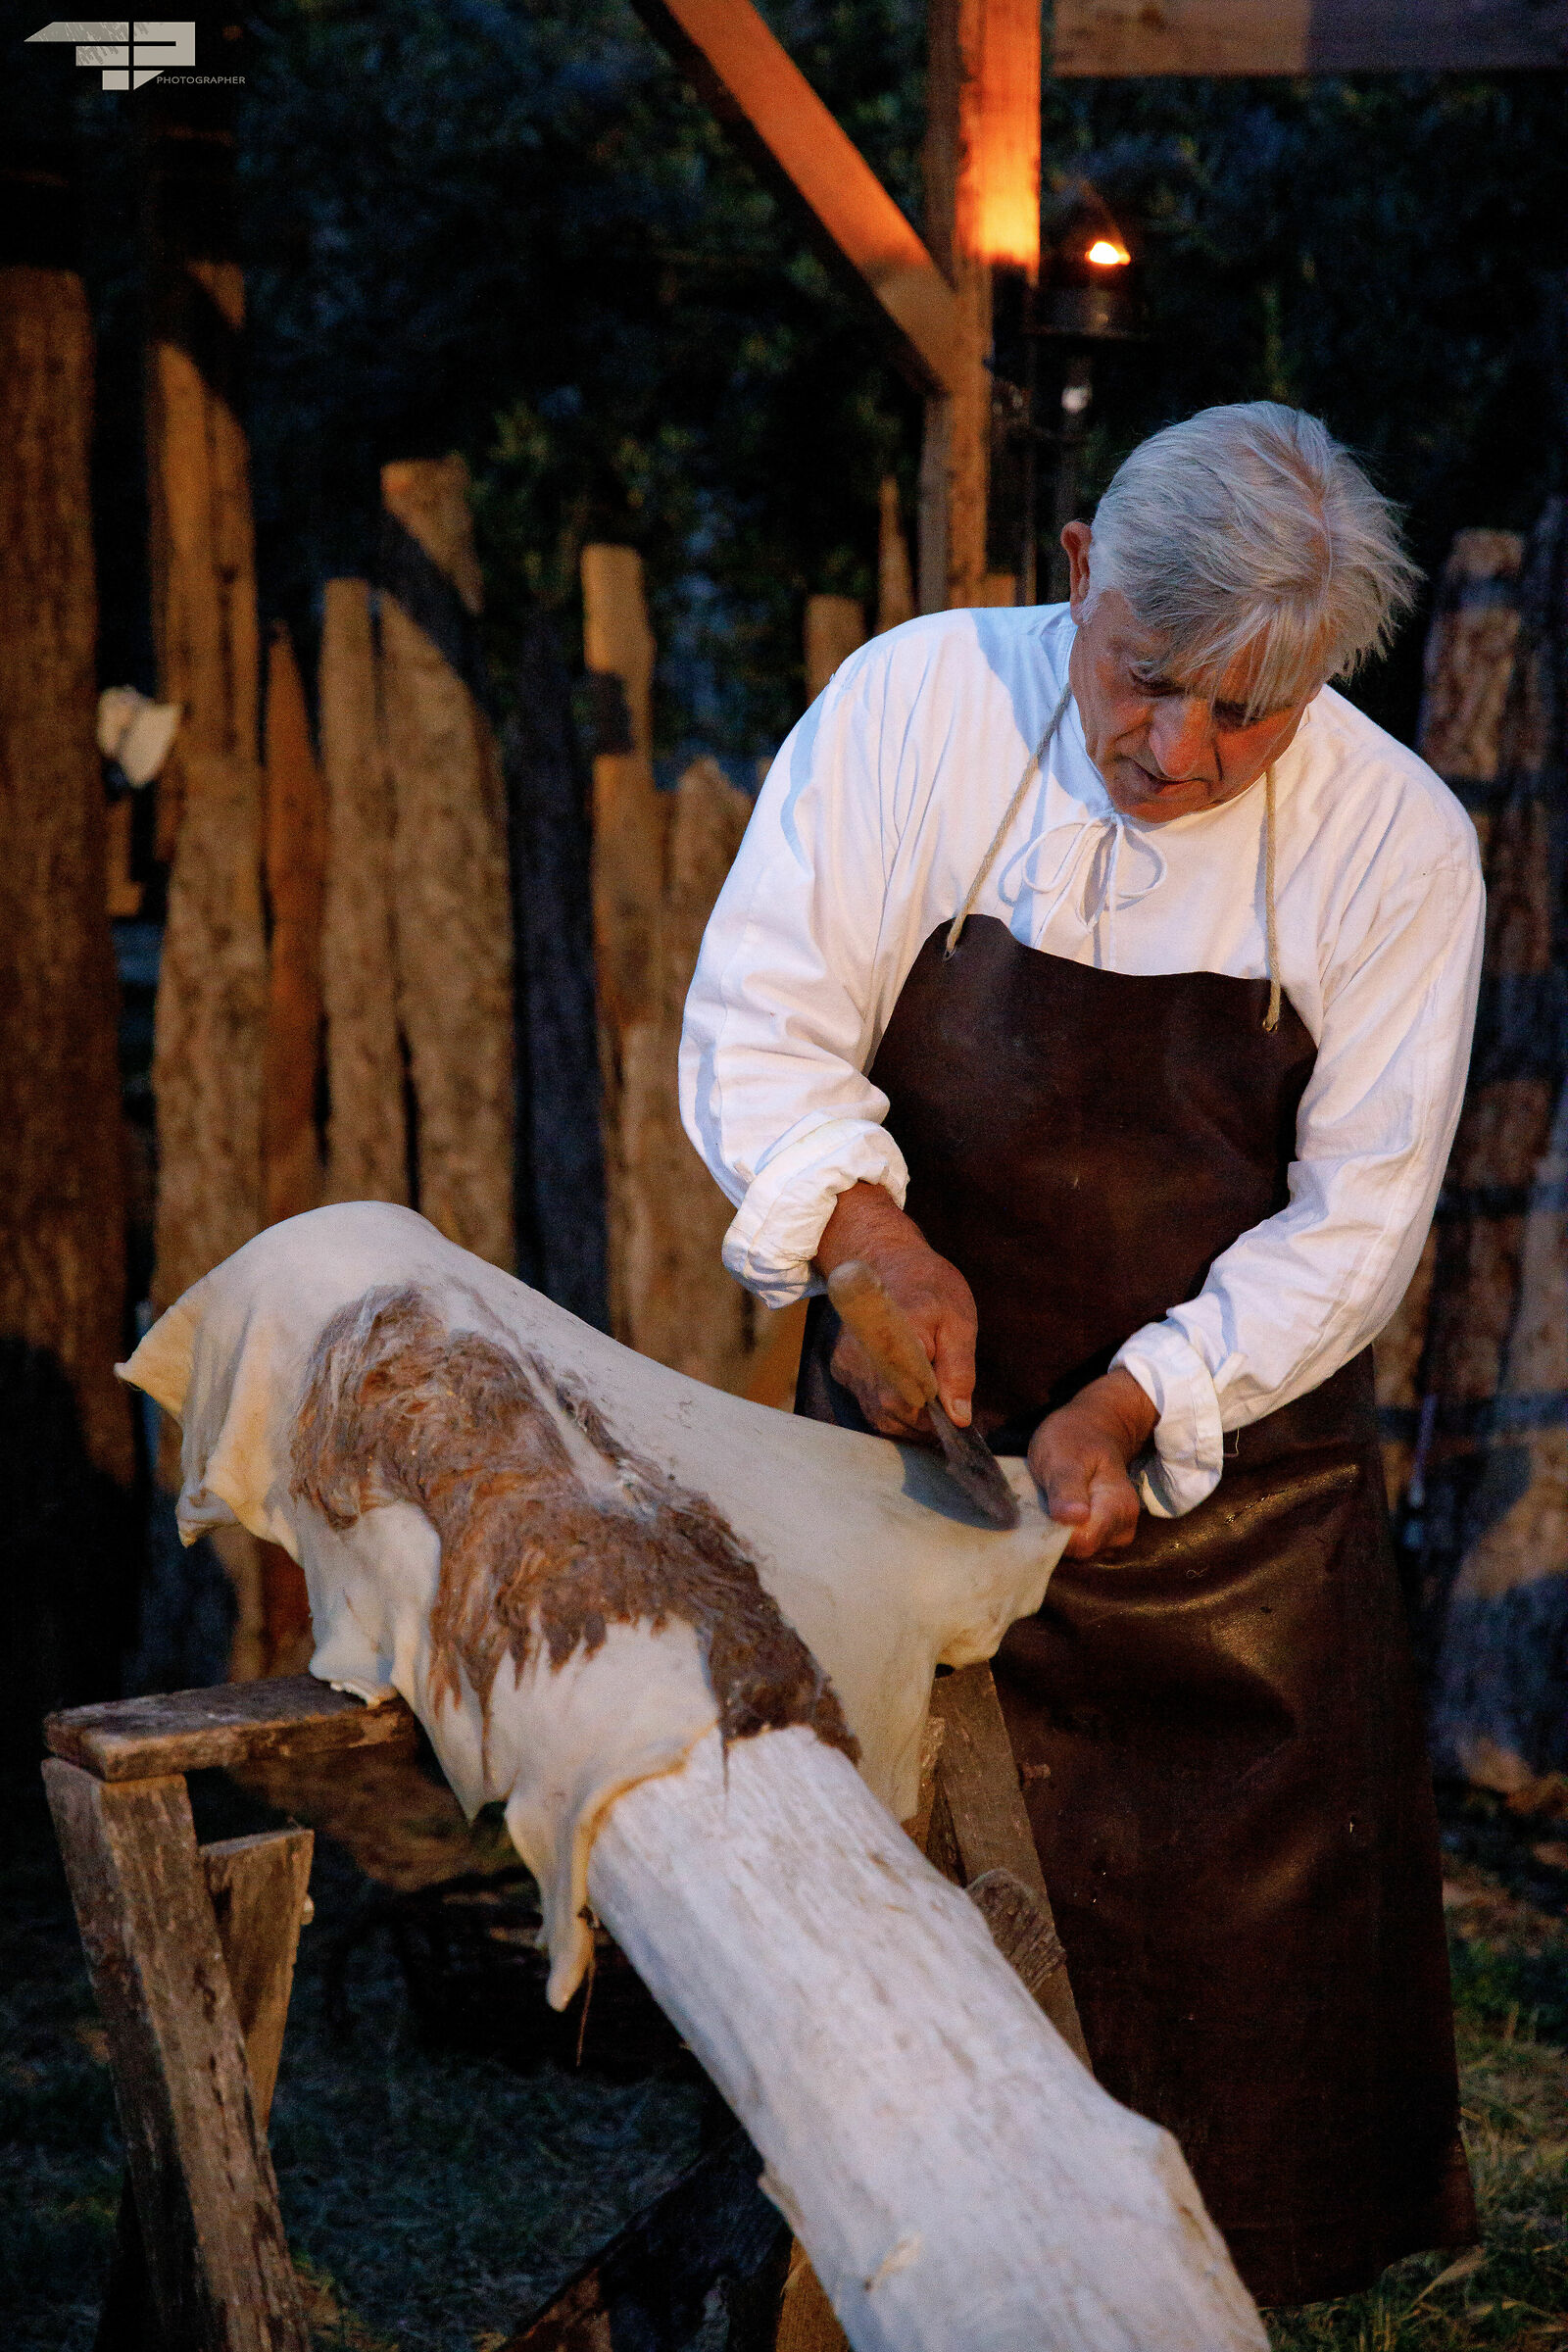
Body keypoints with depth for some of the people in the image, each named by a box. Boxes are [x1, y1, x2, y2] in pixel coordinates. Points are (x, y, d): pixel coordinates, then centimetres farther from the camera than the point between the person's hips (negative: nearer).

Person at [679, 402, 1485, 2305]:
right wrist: (877, 1236, -27)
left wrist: (1135, 1406, -20)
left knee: (1257, 1946, 3)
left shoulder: (1396, 842, -11)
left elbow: (1355, 1221, -8)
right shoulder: (915, 705, -12)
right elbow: (758, 1031, -9)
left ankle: (1245, 2290, 24)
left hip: (1228, 1485, 0)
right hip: (922, 1440, 0)